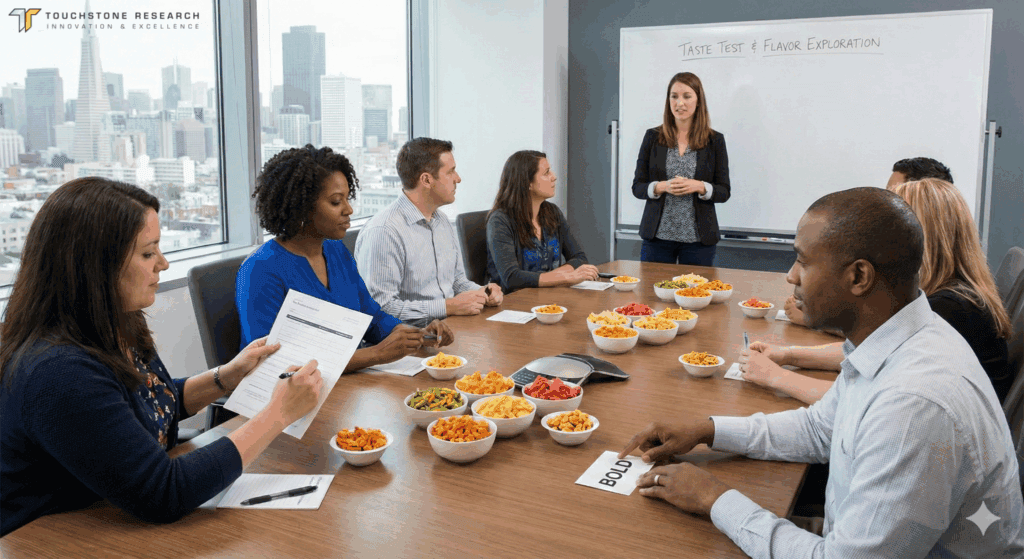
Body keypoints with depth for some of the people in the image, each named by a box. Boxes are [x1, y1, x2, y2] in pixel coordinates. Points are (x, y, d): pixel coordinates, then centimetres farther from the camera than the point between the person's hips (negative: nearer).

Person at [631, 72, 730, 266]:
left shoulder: (715, 140, 4)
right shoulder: (652, 137, 6)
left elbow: (724, 192, 4)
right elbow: (637, 187, 5)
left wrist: (700, 187, -15)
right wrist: (662, 186, -14)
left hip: (698, 238, 0)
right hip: (657, 235, 1)